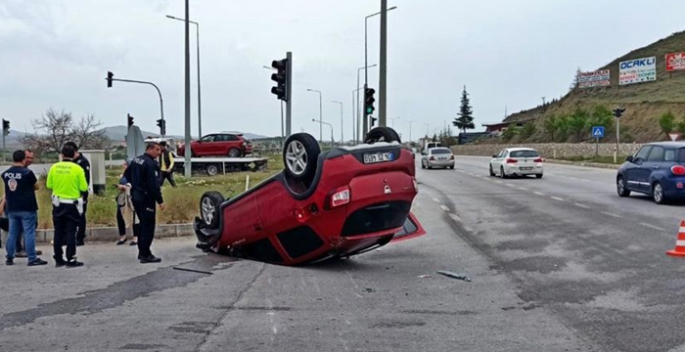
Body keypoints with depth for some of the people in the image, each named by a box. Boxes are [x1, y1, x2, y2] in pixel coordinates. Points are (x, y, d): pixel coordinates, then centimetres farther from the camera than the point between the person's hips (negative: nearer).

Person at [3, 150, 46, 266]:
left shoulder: (5, 174, 5)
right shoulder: (27, 172, -13)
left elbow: (7, 189, 17)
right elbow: (36, 186, 0)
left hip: (12, 208, 6)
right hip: (27, 208, -5)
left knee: (12, 233, 12)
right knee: (29, 233, -3)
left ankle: (9, 258, 17)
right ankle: (32, 259, -2)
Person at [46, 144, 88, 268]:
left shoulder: (54, 167, -2)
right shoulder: (77, 168, -11)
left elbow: (49, 185, 5)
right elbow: (83, 188, -11)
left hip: (58, 204, 3)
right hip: (72, 205, -3)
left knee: (58, 232, 11)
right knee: (70, 232, 1)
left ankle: (59, 259, 16)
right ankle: (71, 260, 1)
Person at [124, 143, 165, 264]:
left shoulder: (136, 160, 11)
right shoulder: (150, 164, -19)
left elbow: (126, 175, 21)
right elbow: (154, 184, -23)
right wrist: (160, 201, -20)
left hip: (136, 196, 10)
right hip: (146, 198, -10)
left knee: (143, 224, 19)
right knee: (148, 226, -4)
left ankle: (142, 251, 25)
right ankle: (145, 255, -3)